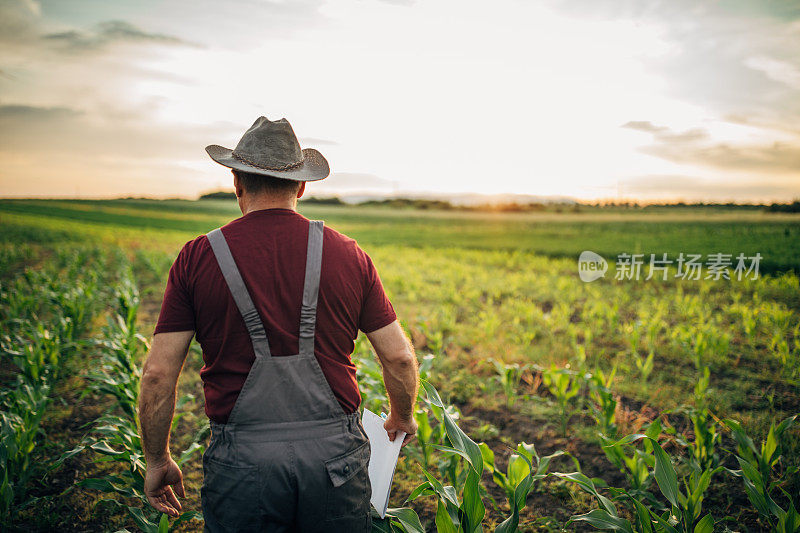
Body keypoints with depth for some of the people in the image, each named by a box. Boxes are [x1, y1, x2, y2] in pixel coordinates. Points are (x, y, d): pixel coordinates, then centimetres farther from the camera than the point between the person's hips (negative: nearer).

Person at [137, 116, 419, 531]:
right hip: (335, 453, 1)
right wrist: (402, 417, 19)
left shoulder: (198, 259, -4)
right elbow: (399, 357, 0)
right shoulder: (347, 255, -1)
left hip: (241, 463, 0)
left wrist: (157, 461, 10)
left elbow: (157, 373, -4)